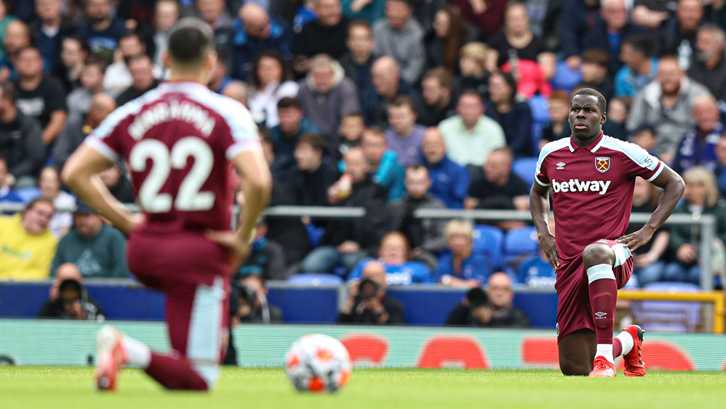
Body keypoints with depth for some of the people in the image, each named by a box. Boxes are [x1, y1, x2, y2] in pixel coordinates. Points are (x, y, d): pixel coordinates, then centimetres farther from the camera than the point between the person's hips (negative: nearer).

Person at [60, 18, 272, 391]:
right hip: (199, 255, -5)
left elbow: (74, 174, 3)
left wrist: (125, 221, 10)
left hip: (143, 252, 6)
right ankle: (130, 352, -29)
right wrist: (242, 238, -6)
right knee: (199, 380, -4)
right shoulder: (226, 113, -7)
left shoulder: (132, 114, 4)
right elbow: (258, 181, -22)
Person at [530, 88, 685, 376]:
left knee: (595, 254, -45)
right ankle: (628, 340, 35)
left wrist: (648, 231, -3)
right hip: (568, 264, 4)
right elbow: (537, 192, 32)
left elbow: (675, 184, 8)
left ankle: (605, 357, -45)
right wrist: (543, 233, 14)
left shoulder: (623, 153, -2)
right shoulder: (551, 154, 10)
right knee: (574, 368, -1)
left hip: (613, 254, -4)